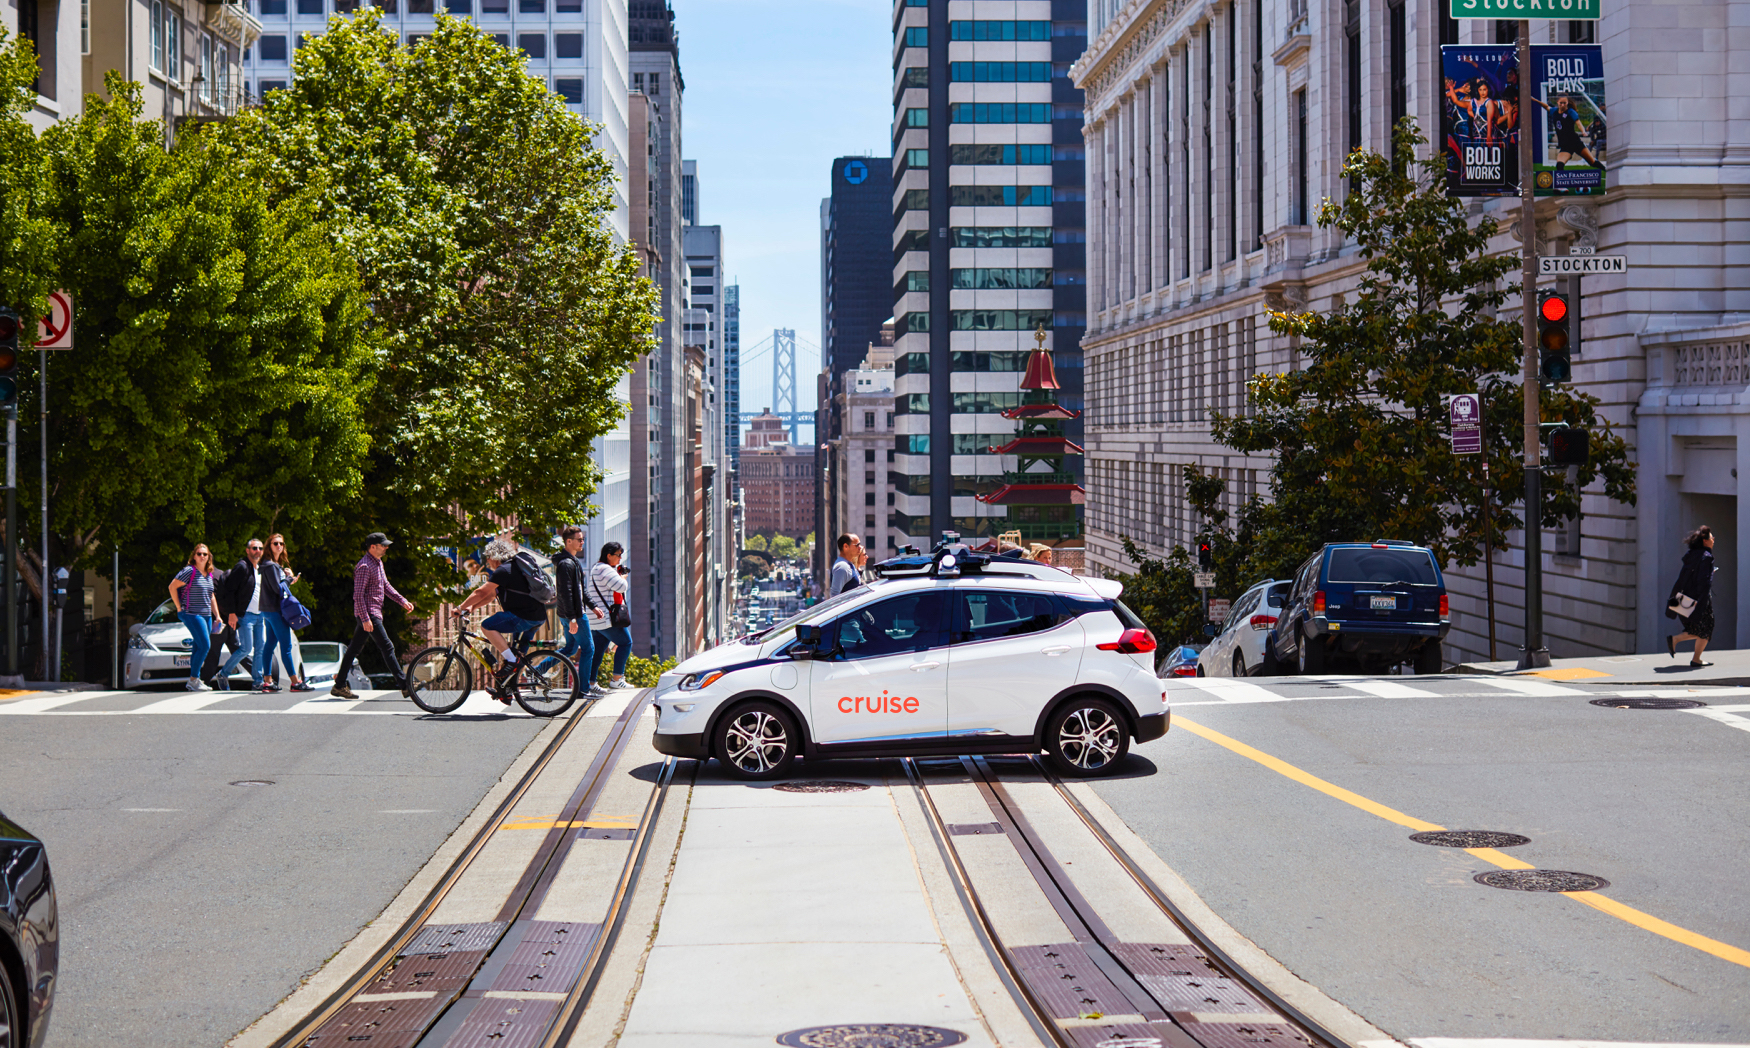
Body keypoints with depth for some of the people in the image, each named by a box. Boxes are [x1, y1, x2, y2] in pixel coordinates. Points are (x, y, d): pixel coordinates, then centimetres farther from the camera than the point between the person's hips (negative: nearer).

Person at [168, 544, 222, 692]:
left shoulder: (209, 575, 15)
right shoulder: (189, 571, -7)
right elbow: (172, 587, -9)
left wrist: (217, 616, 21)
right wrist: (179, 608, -9)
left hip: (206, 616, 7)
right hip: (192, 614, -7)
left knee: (199, 648, 6)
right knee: (204, 645, -15)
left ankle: (194, 681, 11)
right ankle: (193, 680, -9)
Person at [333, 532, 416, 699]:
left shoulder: (378, 563, 15)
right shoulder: (364, 566, -16)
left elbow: (386, 586, 24)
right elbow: (358, 595, -20)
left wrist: (402, 601, 14)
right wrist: (366, 619, -24)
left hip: (374, 613, 10)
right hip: (368, 613, -10)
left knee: (354, 648, 12)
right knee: (387, 647, -9)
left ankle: (339, 685, 16)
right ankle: (403, 685, -8)